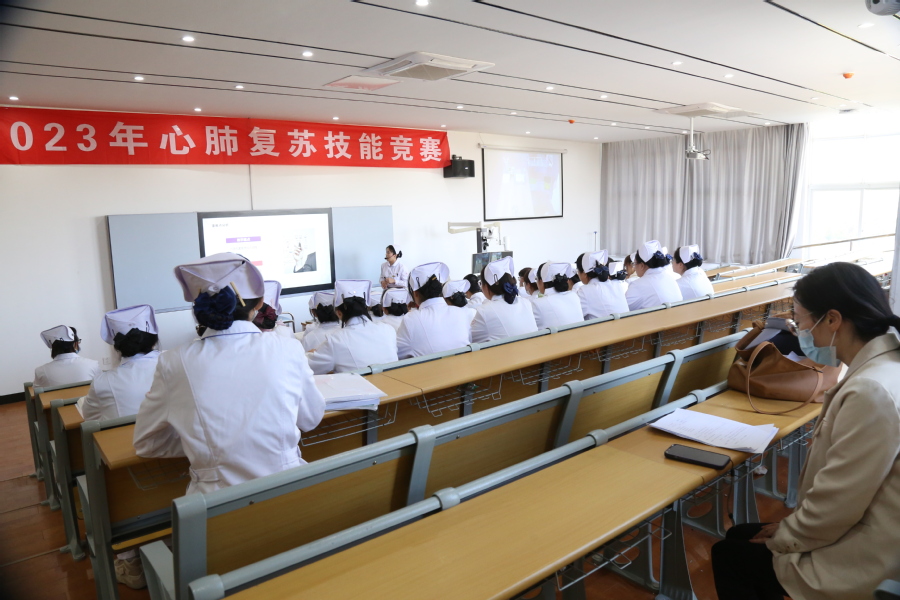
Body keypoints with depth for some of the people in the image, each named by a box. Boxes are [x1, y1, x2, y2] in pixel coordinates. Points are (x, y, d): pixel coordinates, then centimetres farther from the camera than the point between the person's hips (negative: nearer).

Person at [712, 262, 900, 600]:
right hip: (860, 536, 9)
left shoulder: (870, 391, -31)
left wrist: (784, 537, -7)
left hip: (858, 563, -9)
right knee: (737, 536, 20)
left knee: (728, 556, 11)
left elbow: (834, 508, -25)